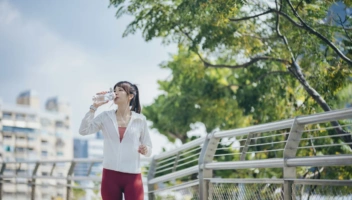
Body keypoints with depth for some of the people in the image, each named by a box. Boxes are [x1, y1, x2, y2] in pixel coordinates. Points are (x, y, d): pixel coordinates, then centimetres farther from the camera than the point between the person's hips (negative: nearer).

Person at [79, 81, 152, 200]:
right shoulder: (105, 117, 6)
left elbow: (149, 149, 9)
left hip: (133, 177, -1)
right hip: (110, 176, 1)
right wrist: (94, 106, -7)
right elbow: (83, 130, -6)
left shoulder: (140, 119, 4)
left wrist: (145, 150, -14)